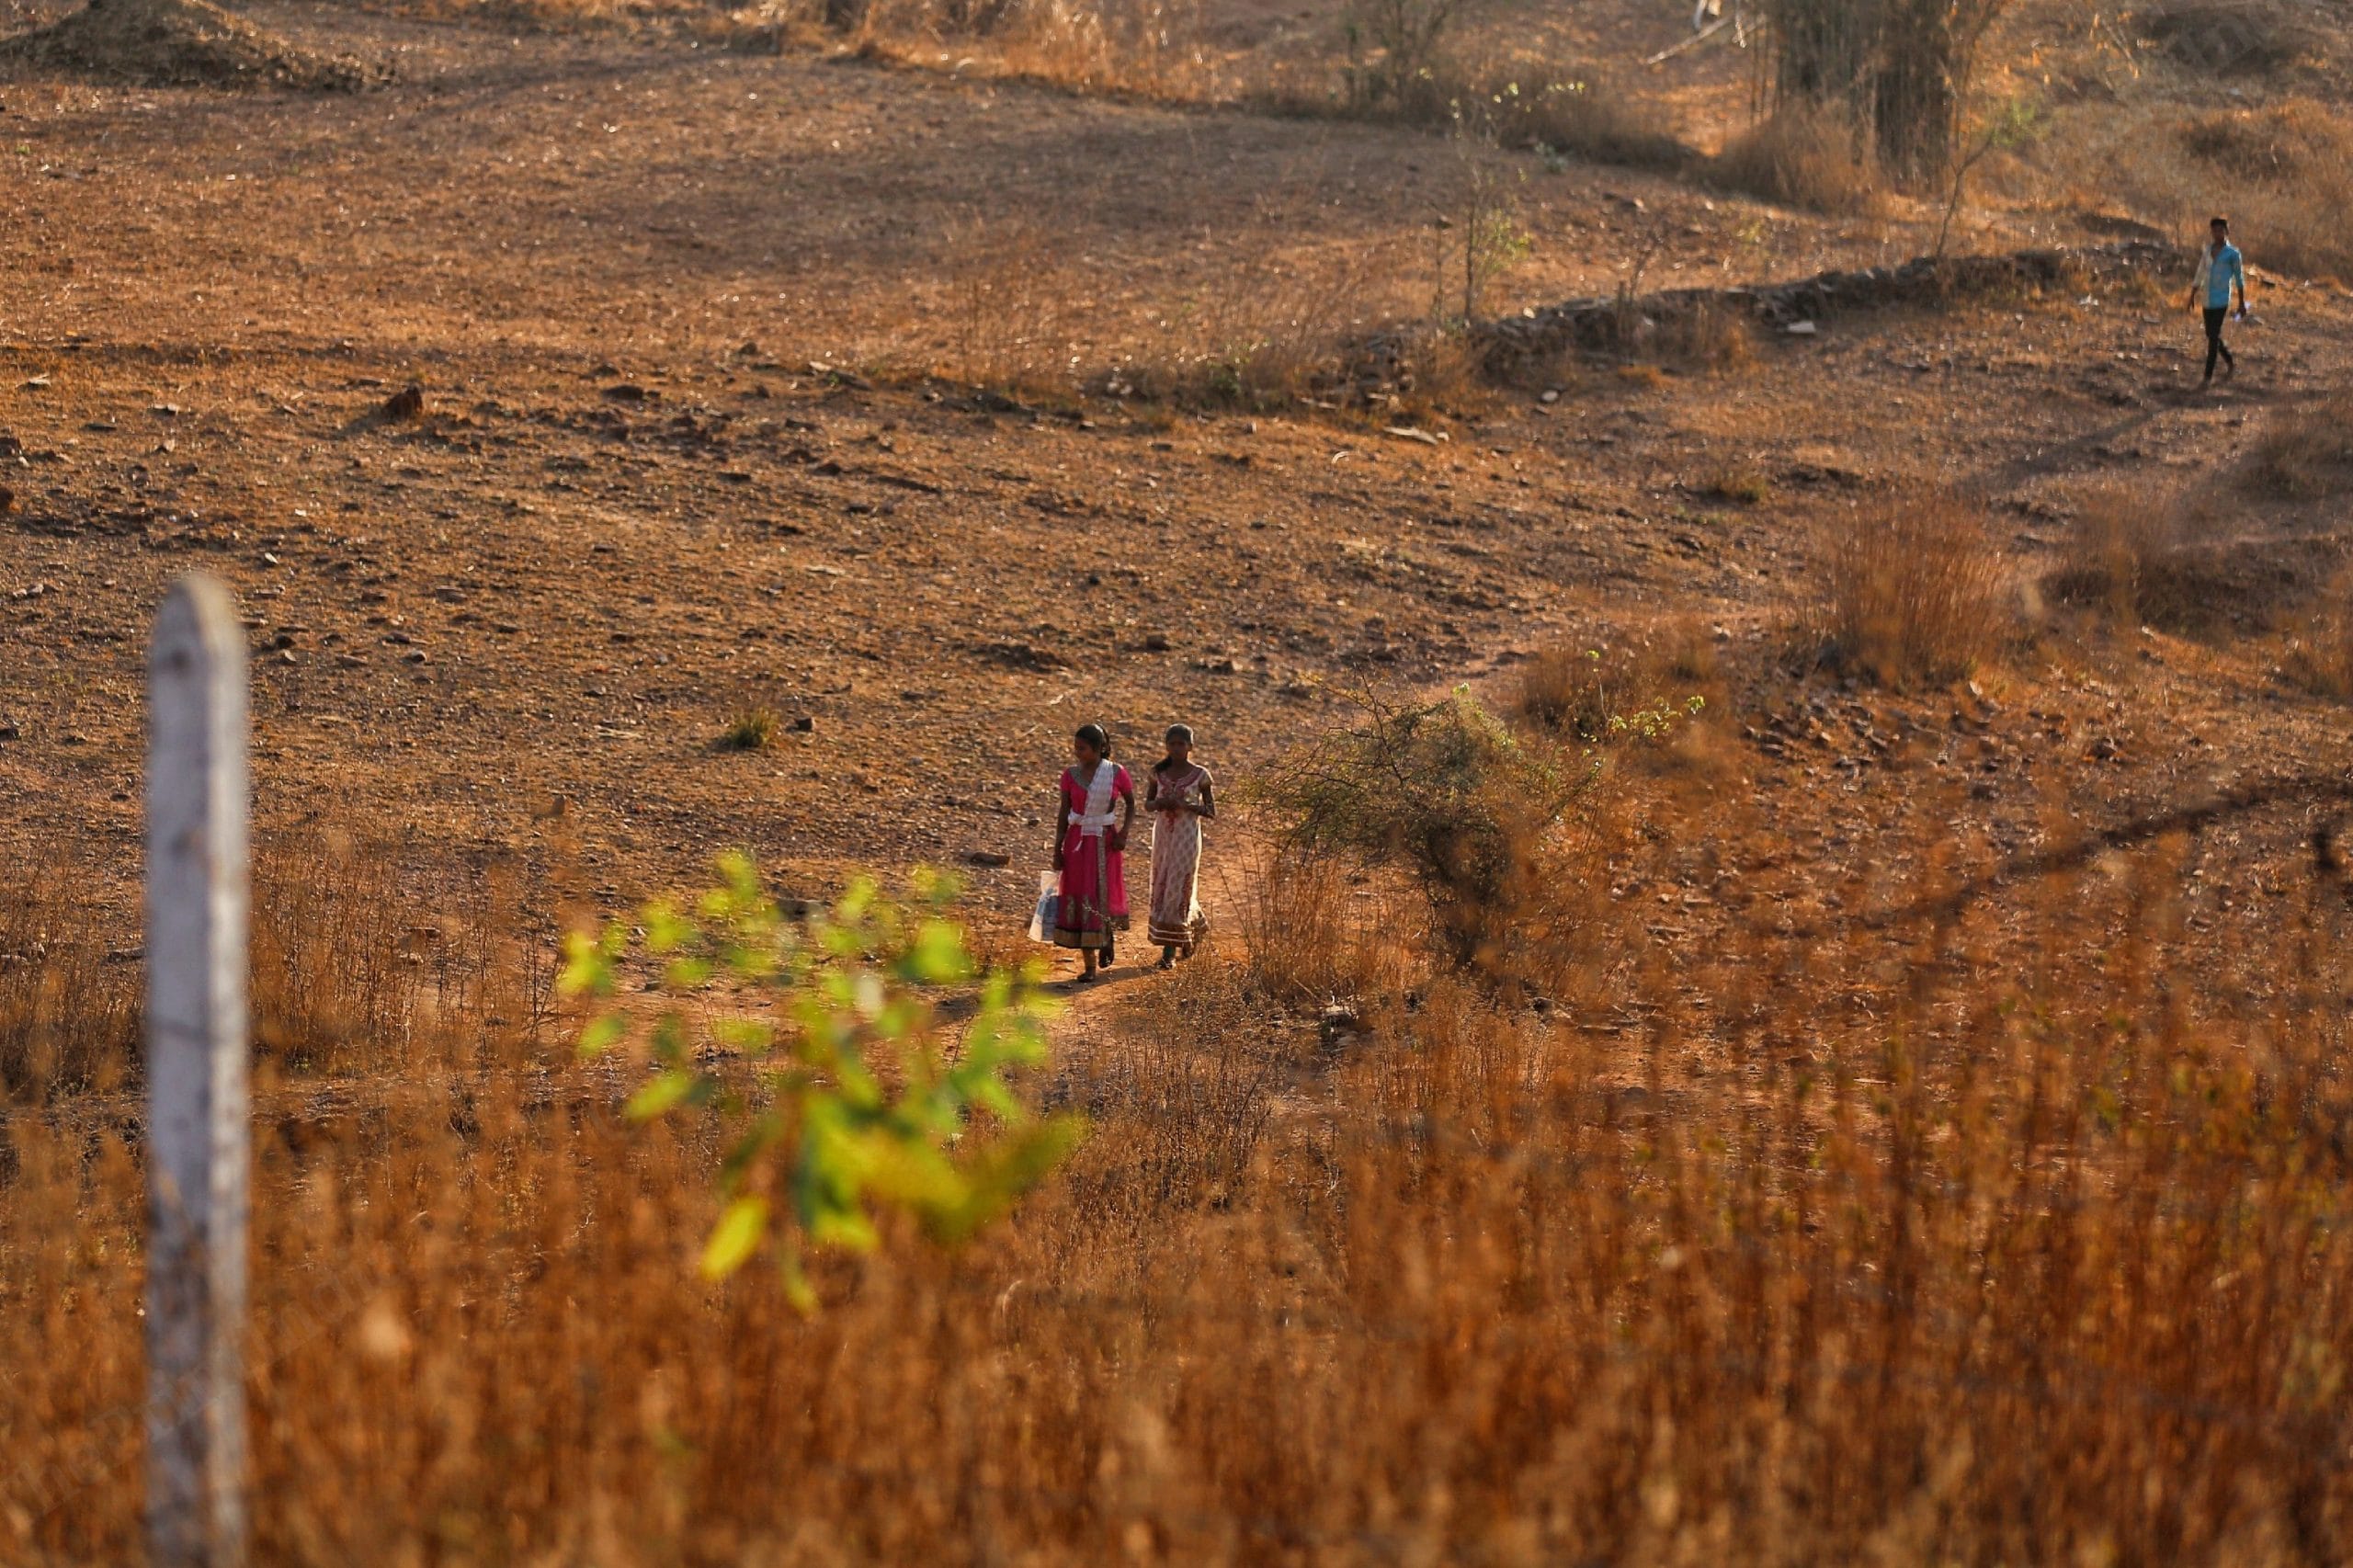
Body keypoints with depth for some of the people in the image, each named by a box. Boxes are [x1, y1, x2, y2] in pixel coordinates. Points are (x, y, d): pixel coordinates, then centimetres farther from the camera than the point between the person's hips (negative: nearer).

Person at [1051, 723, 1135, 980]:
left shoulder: (1117, 774, -6)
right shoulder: (1071, 775, -1)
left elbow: (1131, 804, 6)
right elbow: (1064, 813, 4)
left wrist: (1123, 834, -7)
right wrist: (1057, 849, 1)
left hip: (1106, 843, -2)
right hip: (1077, 841, 2)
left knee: (1105, 897, -1)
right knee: (1081, 901, 0)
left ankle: (1109, 935, 35)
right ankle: (1090, 966, 7)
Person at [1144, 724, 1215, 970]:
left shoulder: (1200, 775, -6)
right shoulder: (1160, 772, 4)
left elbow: (1211, 811, -4)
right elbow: (1147, 803, 12)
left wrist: (1185, 805, -20)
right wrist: (1158, 804, -11)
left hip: (1186, 837, -5)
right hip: (1163, 835, 5)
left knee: (1178, 888, -7)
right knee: (1162, 888, 8)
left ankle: (1170, 950, -4)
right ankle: (1193, 930, 28)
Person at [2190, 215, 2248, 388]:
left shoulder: (2232, 254, -7)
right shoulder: (2207, 250, 8)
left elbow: (2239, 279, -2)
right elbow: (2200, 275, 14)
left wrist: (2242, 304, 0)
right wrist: (2192, 295, 10)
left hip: (2221, 300, -6)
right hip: (2207, 299, 6)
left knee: (2213, 336, -8)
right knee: (2211, 335, 13)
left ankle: (2208, 376, -3)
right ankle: (2231, 364, 34)